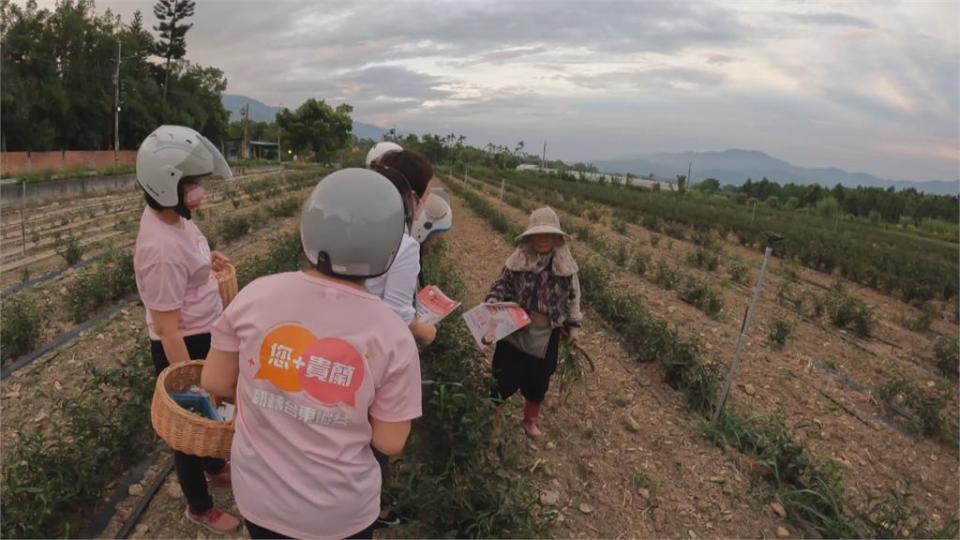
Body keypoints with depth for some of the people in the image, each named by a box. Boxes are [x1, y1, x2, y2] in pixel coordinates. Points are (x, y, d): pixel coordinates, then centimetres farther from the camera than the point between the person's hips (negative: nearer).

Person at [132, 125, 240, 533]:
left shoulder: (171, 215, -5)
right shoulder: (162, 248, -33)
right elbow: (169, 331, -27)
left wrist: (206, 262, 3)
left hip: (204, 335, 9)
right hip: (183, 347, -9)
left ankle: (215, 468, 56)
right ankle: (199, 507, 38)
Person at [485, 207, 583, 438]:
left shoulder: (566, 265, -6)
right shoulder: (518, 259, -9)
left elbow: (573, 298, 5)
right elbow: (501, 284, 1)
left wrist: (574, 326, 7)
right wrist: (492, 301, -17)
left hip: (547, 334, 2)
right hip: (515, 330, -1)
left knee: (538, 381, 17)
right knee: (506, 378, 5)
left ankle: (530, 420, 41)